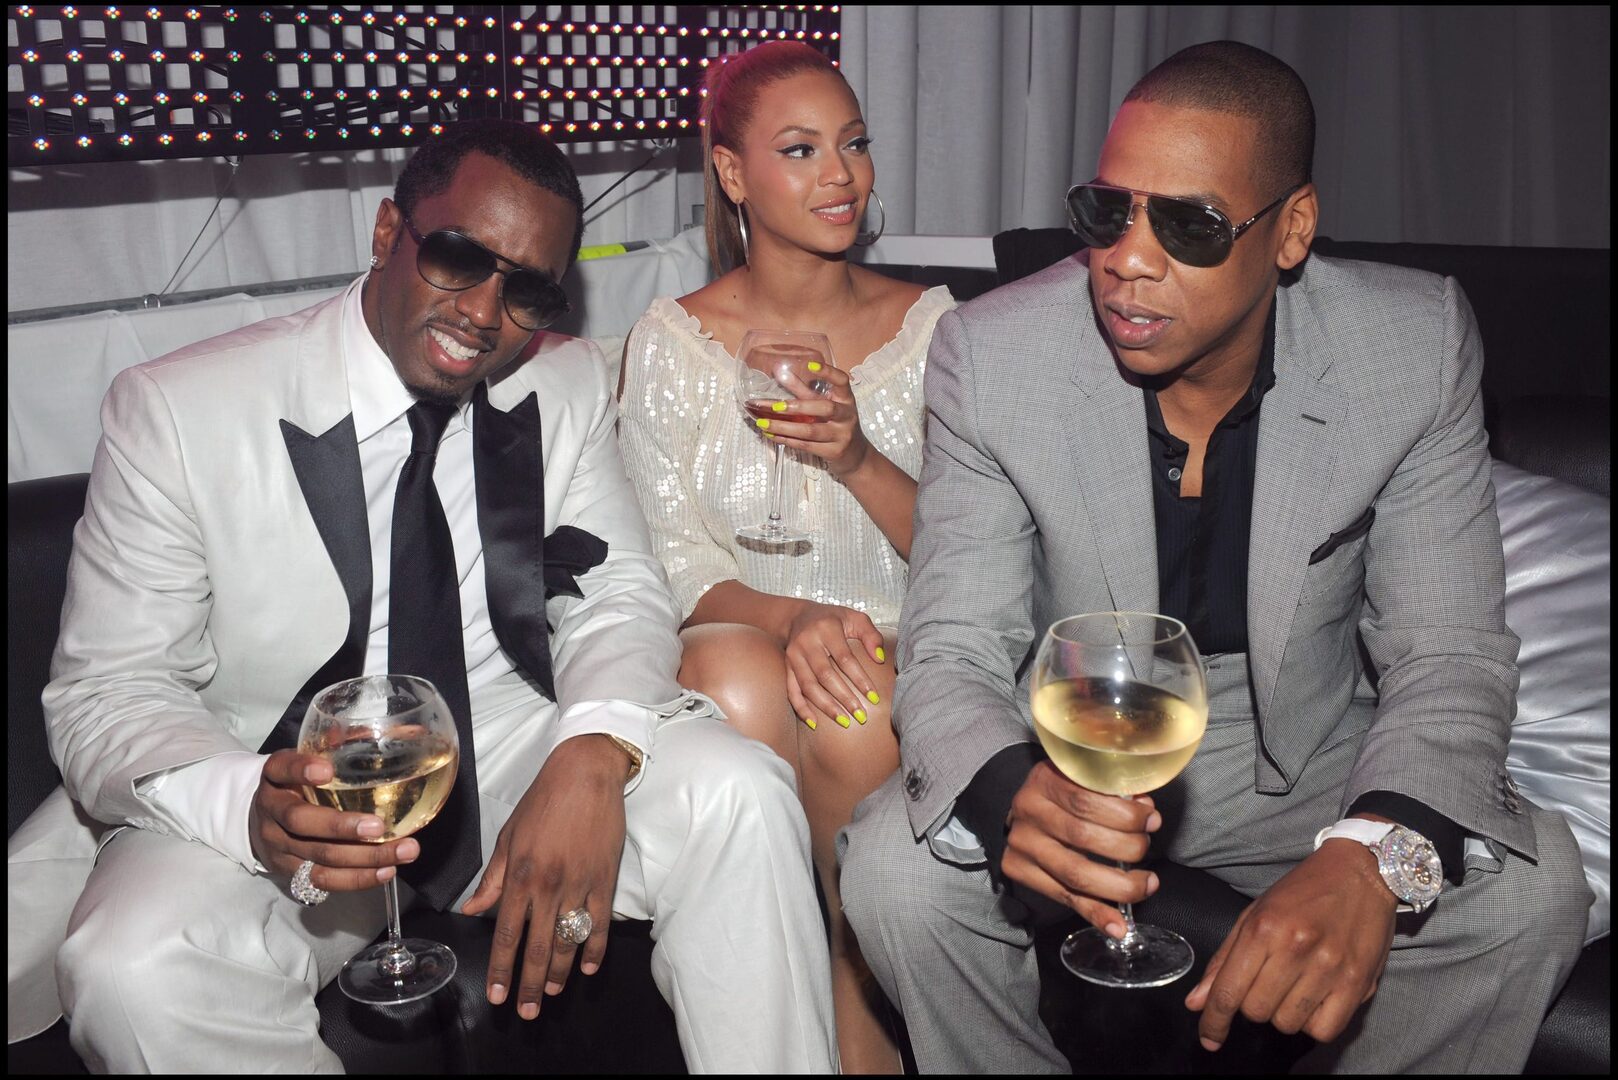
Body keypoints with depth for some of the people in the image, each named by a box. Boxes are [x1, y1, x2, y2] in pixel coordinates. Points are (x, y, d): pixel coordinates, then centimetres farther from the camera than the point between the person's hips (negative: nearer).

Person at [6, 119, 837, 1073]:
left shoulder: (571, 385, 1)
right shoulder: (176, 410, -9)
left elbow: (621, 591, -1)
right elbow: (107, 690, -9)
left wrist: (595, 754, -25)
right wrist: (247, 806, -33)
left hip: (511, 752, 2)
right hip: (279, 800, -1)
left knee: (738, 793, -24)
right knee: (131, 969, -31)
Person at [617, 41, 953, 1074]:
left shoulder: (927, 322, 6)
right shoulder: (673, 340, 3)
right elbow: (673, 562, -1)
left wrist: (858, 459, -17)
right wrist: (791, 618, -23)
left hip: (898, 648, 0)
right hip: (741, 639, 0)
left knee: (854, 721, -35)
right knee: (732, 675, -35)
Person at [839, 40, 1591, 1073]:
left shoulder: (1417, 346, -16)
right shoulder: (991, 356, -19)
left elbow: (1448, 659, -15)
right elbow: (954, 650, -18)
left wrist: (1375, 855, -36)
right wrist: (1012, 793, -42)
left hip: (1307, 756, 1)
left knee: (1529, 890, -22)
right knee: (900, 867, -26)